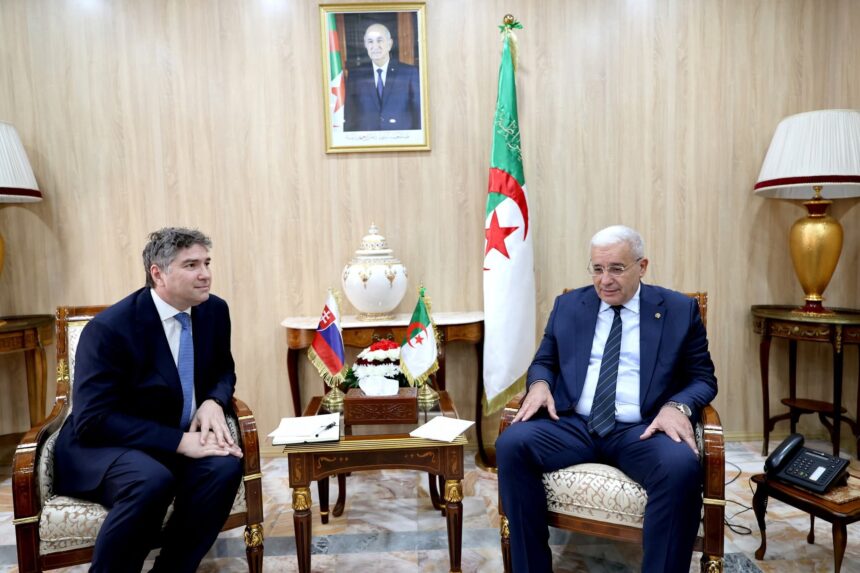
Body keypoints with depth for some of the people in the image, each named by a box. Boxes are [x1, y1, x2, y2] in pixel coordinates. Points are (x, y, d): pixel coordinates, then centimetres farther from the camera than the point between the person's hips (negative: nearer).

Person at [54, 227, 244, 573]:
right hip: (103, 444, -4)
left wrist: (213, 402, -14)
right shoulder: (109, 327, -19)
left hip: (180, 438, 5)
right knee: (152, 481, -36)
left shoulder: (215, 310, -3)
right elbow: (92, 420, -22)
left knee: (225, 467, -26)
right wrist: (180, 441, -30)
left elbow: (223, 370, 11)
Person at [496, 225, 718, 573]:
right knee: (511, 444, -24)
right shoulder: (567, 306, 12)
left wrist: (678, 406, -16)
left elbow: (702, 378, 7)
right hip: (572, 424, 2)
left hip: (641, 430, -2)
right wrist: (539, 384, -7)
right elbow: (544, 361, 18)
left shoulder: (680, 310, 7)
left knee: (682, 467, -34)